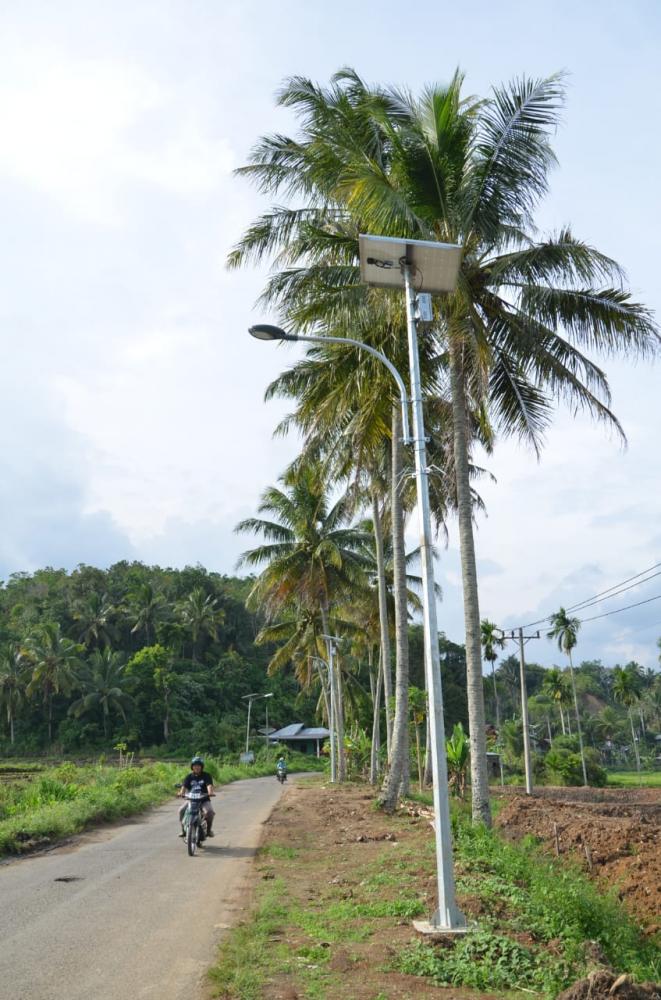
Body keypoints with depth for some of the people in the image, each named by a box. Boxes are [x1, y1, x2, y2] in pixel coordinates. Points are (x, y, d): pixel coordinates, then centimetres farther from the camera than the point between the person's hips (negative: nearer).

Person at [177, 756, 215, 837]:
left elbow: (209, 785, -15)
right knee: (181, 810, -24)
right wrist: (181, 793, -29)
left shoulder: (206, 776, 1)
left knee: (210, 811, -30)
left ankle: (208, 829, -5)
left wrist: (210, 792, -37)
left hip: (204, 800, -2)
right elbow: (184, 787, -6)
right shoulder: (189, 777, 7)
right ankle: (183, 830, -4)